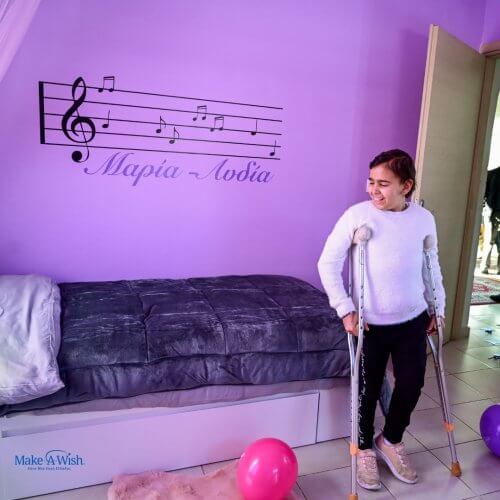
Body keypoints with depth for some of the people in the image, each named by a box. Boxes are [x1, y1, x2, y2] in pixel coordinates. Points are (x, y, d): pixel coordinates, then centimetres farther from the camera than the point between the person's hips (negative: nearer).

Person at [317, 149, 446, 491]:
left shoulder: (424, 218, -3)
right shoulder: (357, 215, -14)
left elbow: (432, 267, 11)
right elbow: (328, 263, -12)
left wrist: (437, 308, 12)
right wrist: (345, 310, -16)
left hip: (413, 321, 3)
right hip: (371, 324, -3)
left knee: (411, 385, 11)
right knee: (368, 390, 9)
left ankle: (391, 441, 39)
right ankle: (365, 448, 35)